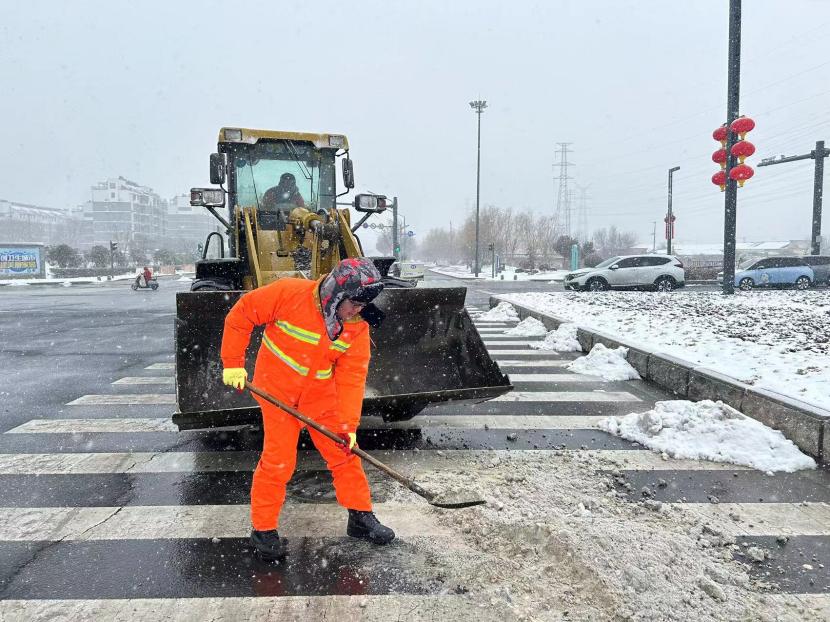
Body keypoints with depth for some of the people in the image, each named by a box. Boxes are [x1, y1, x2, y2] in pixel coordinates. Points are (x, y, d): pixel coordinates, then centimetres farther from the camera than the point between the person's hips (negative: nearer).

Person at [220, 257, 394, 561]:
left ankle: (361, 516, 24)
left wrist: (348, 424, -17)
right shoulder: (289, 293, -24)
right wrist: (233, 363, -13)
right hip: (277, 390, -4)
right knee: (278, 461, -4)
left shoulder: (357, 326, -12)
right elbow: (241, 315, -13)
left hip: (321, 394, 4)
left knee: (344, 452, 7)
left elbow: (351, 377, -11)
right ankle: (263, 528, 17)